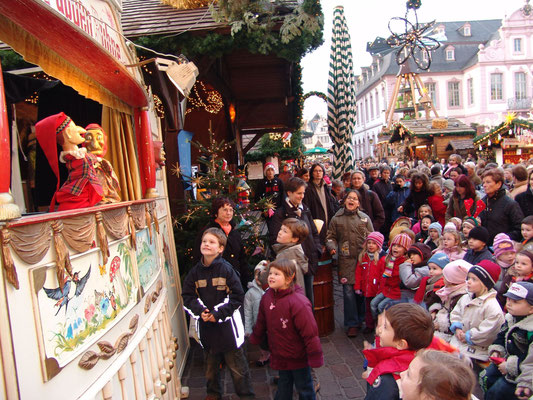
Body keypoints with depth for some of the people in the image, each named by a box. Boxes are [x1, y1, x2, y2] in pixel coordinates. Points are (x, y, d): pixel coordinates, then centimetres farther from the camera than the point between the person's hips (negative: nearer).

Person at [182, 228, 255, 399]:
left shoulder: (226, 269, -10)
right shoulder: (195, 271, 2)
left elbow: (237, 296, -11)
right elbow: (187, 296, 5)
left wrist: (218, 314, -17)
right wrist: (200, 311, -12)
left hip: (227, 325, -4)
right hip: (206, 327, 4)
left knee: (237, 365, 7)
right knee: (210, 365, 20)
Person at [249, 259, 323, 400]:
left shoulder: (298, 302, -28)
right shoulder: (267, 297, -5)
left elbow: (310, 332, -24)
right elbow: (261, 322, 12)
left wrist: (315, 357, -21)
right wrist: (255, 339, 23)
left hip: (299, 357, -5)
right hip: (280, 355, 6)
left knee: (304, 389, 15)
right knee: (283, 385, 24)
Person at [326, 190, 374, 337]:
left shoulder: (365, 218, 8)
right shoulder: (337, 219, 7)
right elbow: (331, 236, 10)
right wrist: (332, 247, -9)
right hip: (346, 260, -1)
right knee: (348, 291, -2)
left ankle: (361, 319, 28)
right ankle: (352, 324, 10)